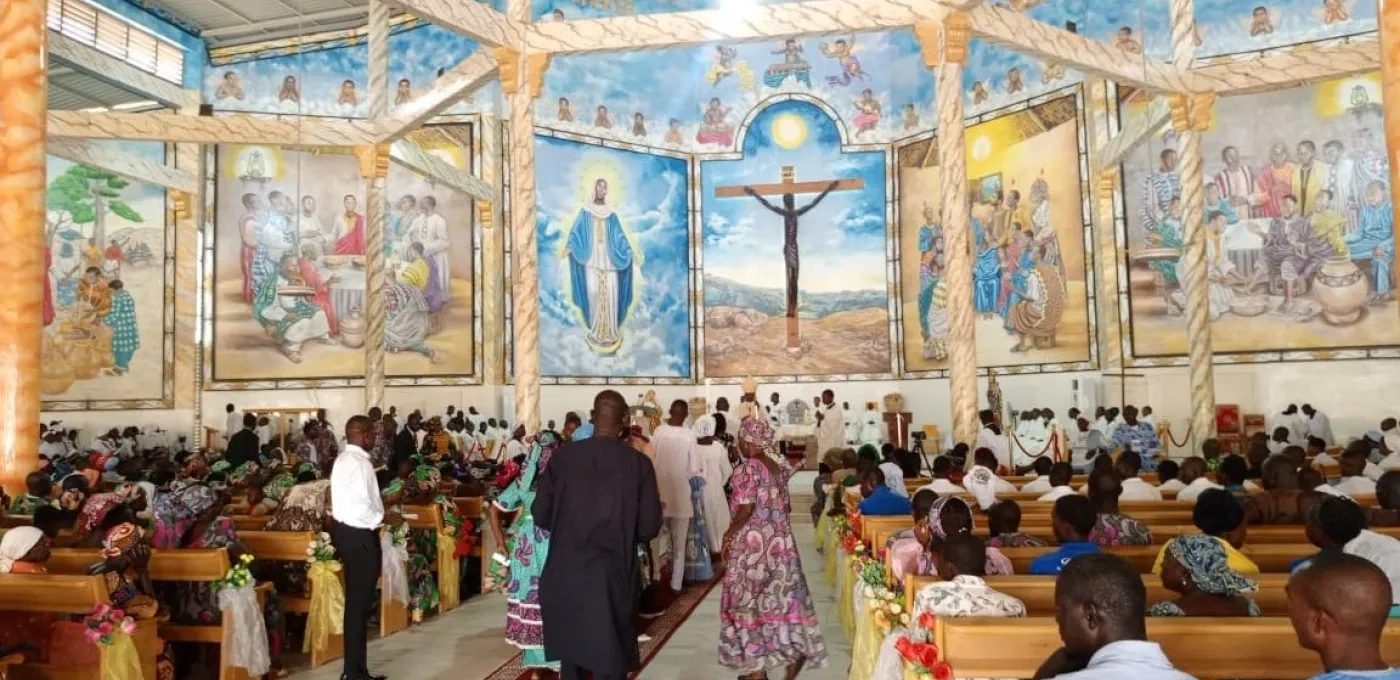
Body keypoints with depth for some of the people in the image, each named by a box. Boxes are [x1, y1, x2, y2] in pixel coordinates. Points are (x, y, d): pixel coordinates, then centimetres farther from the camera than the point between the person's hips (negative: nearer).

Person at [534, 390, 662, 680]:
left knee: (570, 653, 21)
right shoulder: (639, 463, -10)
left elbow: (540, 514, -3)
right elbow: (649, 527, -9)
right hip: (612, 575, -2)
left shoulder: (563, 455, -6)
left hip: (565, 574, 2)